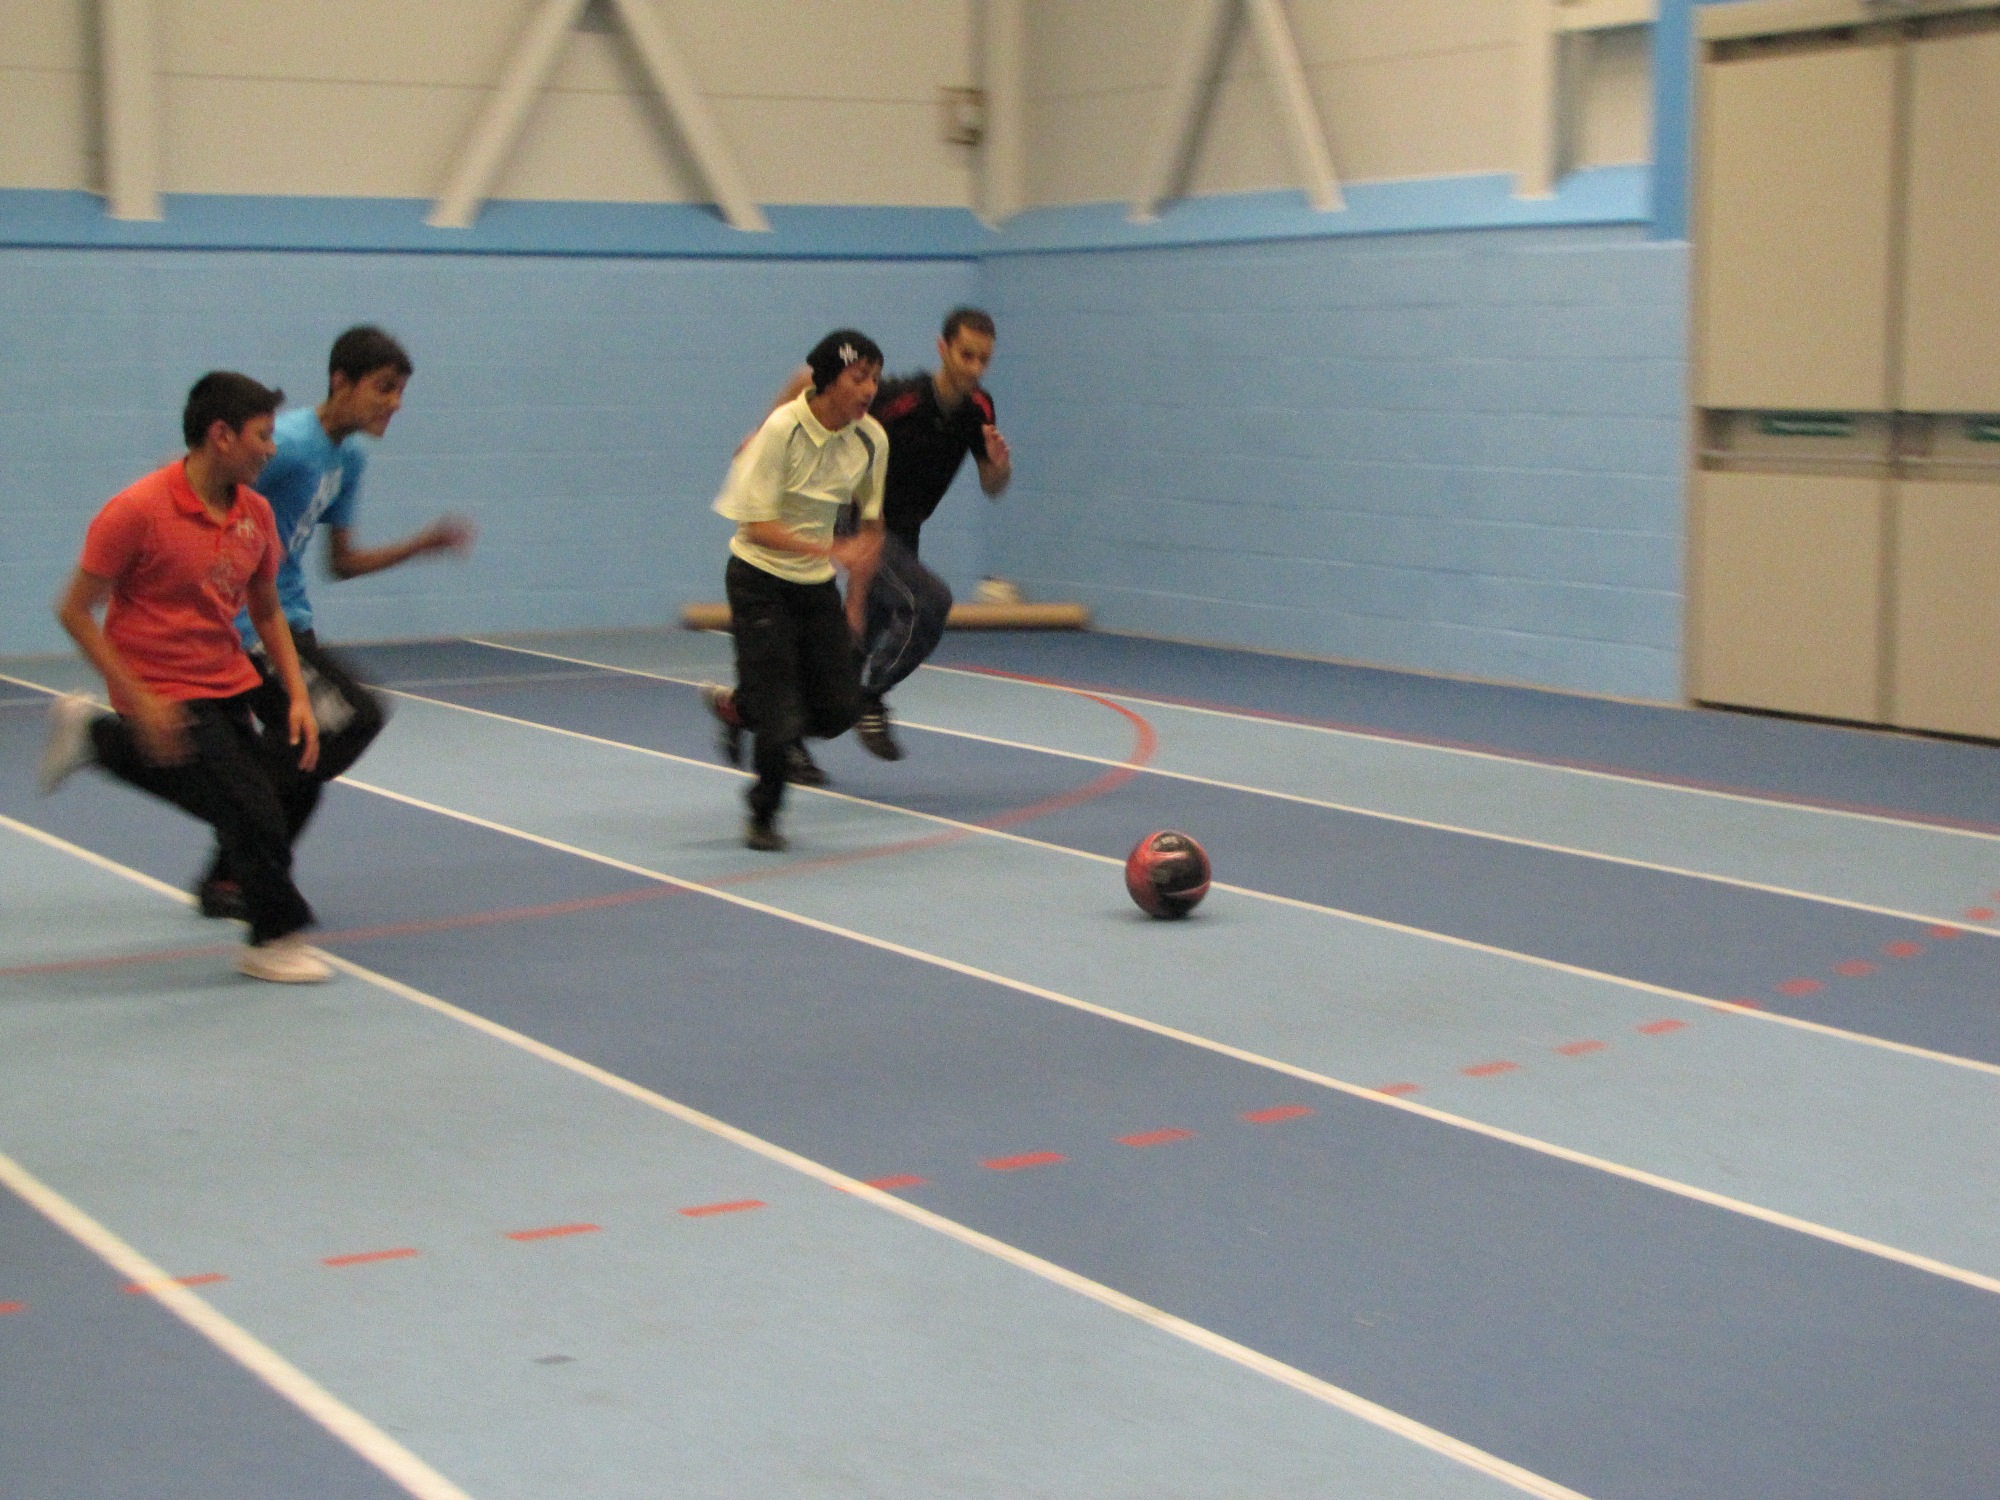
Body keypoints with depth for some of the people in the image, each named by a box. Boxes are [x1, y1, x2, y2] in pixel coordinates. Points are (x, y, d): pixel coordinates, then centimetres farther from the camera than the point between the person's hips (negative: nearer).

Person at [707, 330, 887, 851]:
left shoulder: (871, 438, -5)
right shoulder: (781, 429, -21)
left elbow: (870, 523, 7)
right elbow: (757, 525, -23)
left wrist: (854, 603, 6)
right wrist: (830, 549, -34)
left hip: (818, 585, 6)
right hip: (760, 581, -5)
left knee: (838, 711, 0)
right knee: (781, 715, -9)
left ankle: (736, 706, 27)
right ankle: (762, 818, 16)